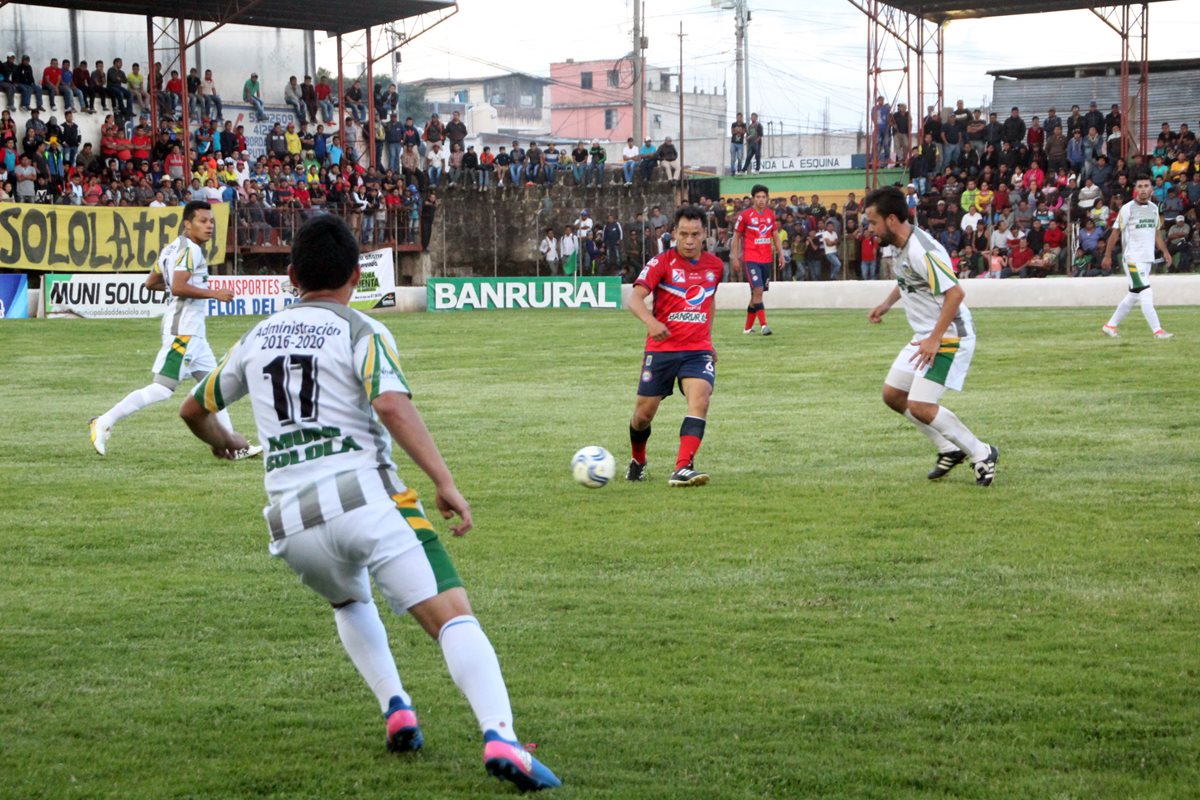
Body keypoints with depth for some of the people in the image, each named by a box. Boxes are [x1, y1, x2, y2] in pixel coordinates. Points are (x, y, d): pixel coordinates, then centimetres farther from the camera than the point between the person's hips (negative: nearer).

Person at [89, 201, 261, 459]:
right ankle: (103, 423, -8)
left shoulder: (173, 249, 16)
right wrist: (213, 293, -19)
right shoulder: (190, 250, -13)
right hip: (183, 329, -11)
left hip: (193, 332, 11)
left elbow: (151, 282, 22)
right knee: (164, 388, -11)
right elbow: (178, 287, -25)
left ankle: (233, 445, 13)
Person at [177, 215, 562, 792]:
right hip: (365, 498, -5)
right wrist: (445, 483, -18)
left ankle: (395, 707, 15)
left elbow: (193, 410, 35)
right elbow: (392, 406, -16)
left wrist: (220, 441, 57)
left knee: (349, 602, 35)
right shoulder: (361, 333, 4)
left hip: (292, 522, 5)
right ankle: (499, 738, -35)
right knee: (453, 617, -12)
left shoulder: (256, 340, 20)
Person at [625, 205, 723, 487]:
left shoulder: (714, 265, 6)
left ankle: (683, 469, -31)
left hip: (698, 350, 2)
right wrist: (651, 322, -40)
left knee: (699, 399, -24)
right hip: (661, 348, -2)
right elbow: (635, 298, -21)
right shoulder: (661, 263, -8)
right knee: (644, 413, 5)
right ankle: (637, 461, 36)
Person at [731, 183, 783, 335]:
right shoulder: (745, 215, -5)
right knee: (758, 290, -17)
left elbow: (775, 235, 16)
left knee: (757, 292, 9)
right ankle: (763, 325, -20)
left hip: (767, 259, 5)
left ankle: (748, 327, 19)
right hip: (751, 259, -5)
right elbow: (736, 236, 0)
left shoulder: (770, 214, 9)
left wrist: (780, 254, 8)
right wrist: (735, 257, -4)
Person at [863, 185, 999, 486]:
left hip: (949, 336, -10)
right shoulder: (896, 246, 5)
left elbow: (955, 293, -29)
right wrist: (887, 304, 16)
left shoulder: (922, 251, -25)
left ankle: (981, 454, 0)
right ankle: (950, 449, 22)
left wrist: (934, 339, -29)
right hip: (925, 336, 10)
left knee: (920, 407, -16)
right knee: (892, 395, 12)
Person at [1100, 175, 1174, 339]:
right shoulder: (1127, 209, -8)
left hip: (1147, 258, 7)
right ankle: (1157, 331, -15)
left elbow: (1156, 233, 19)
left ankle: (1110, 325, 24)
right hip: (1132, 258, -7)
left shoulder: (1154, 208, 12)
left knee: (1133, 296, 12)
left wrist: (1164, 251, 6)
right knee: (1145, 294, -13)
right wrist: (1107, 256, -8)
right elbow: (1115, 232, -6)